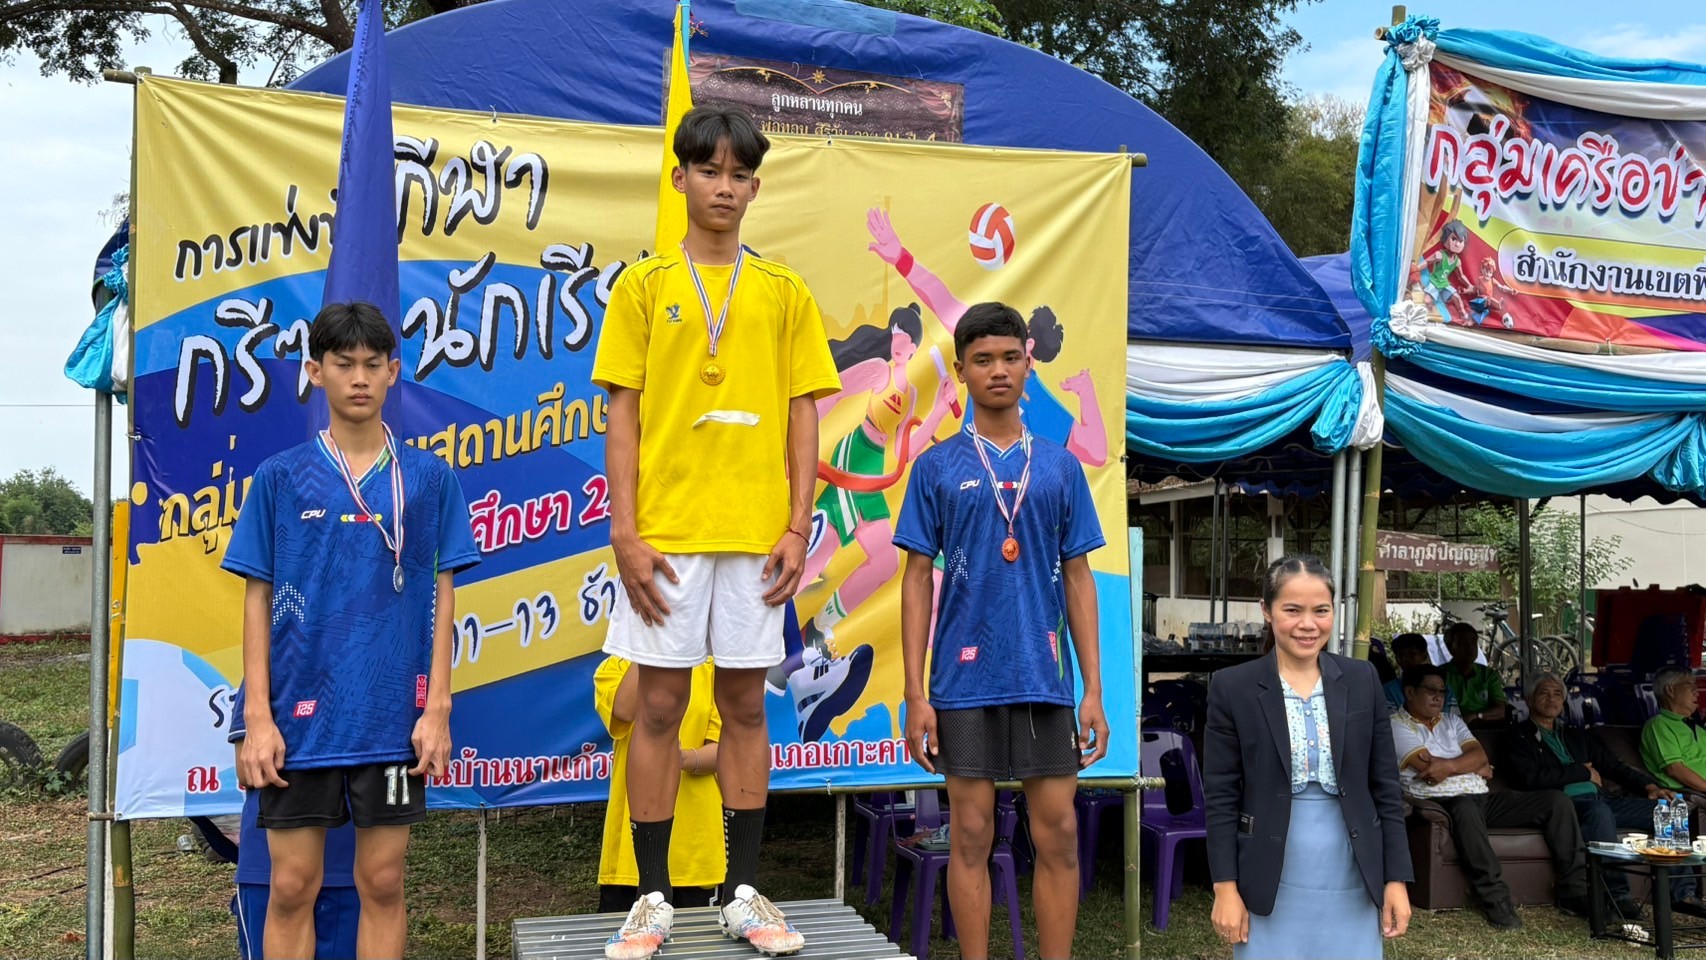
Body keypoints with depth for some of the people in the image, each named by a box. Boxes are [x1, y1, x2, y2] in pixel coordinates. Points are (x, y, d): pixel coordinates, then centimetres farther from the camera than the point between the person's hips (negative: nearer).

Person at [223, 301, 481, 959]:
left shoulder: (428, 478, 4)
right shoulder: (280, 477, 3)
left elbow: (442, 596, 5)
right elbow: (258, 600, 3)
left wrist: (437, 709, -2)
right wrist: (257, 718, -4)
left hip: (393, 717, 0)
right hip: (300, 713, 0)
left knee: (382, 882, 8)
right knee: (292, 887, 6)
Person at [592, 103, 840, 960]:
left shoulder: (784, 293, 8)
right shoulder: (644, 285, 4)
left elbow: (802, 414, 6)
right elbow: (622, 415, 0)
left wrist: (798, 526, -3)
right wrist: (624, 533, -8)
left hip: (755, 532, 1)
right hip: (665, 531, -1)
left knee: (746, 704, 7)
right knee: (660, 705, 3)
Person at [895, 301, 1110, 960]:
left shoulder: (1060, 467, 8)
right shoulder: (937, 467, 3)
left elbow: (1078, 579, 9)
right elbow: (918, 579, 2)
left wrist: (1093, 689, 2)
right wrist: (915, 694, -4)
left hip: (1046, 679, 2)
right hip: (964, 681, -1)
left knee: (1058, 836, 4)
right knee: (971, 837, 5)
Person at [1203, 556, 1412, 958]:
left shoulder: (1362, 680, 4)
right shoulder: (1232, 687, -4)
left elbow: (1385, 786, 6)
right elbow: (1220, 797, -3)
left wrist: (1397, 879, 3)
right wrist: (1226, 888, -6)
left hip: (1351, 882, 2)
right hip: (1270, 884, -2)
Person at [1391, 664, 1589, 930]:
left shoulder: (1451, 720, 22)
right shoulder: (1398, 725, 0)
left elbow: (1480, 755, 6)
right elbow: (1429, 770, -12)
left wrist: (1449, 766, -13)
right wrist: (1475, 768, -1)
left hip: (1484, 798, 8)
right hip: (1442, 802, -8)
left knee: (1556, 801, -5)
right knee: (1466, 807, -44)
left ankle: (1574, 891, -7)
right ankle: (1496, 899, -37)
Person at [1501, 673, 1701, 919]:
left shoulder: (1577, 736, 29)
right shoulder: (1518, 737, 9)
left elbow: (1614, 766, 22)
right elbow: (1529, 778, -7)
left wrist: (1649, 786, 3)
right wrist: (1583, 772, 0)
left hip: (1601, 799, 7)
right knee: (1599, 810, -38)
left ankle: (1682, 893, -11)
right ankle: (1618, 896, -37)